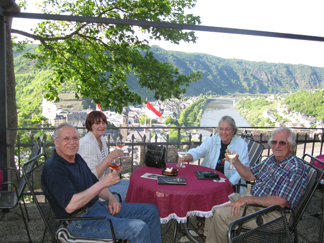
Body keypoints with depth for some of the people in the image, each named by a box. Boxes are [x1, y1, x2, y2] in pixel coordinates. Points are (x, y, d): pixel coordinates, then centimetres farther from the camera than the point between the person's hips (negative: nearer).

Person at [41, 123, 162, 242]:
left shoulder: (77, 158, 11)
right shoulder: (53, 168, -18)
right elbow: (70, 206, -29)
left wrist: (111, 198, -1)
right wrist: (102, 184, -29)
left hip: (97, 205, 9)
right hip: (81, 221, -9)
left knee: (151, 211, 6)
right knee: (139, 229, -25)